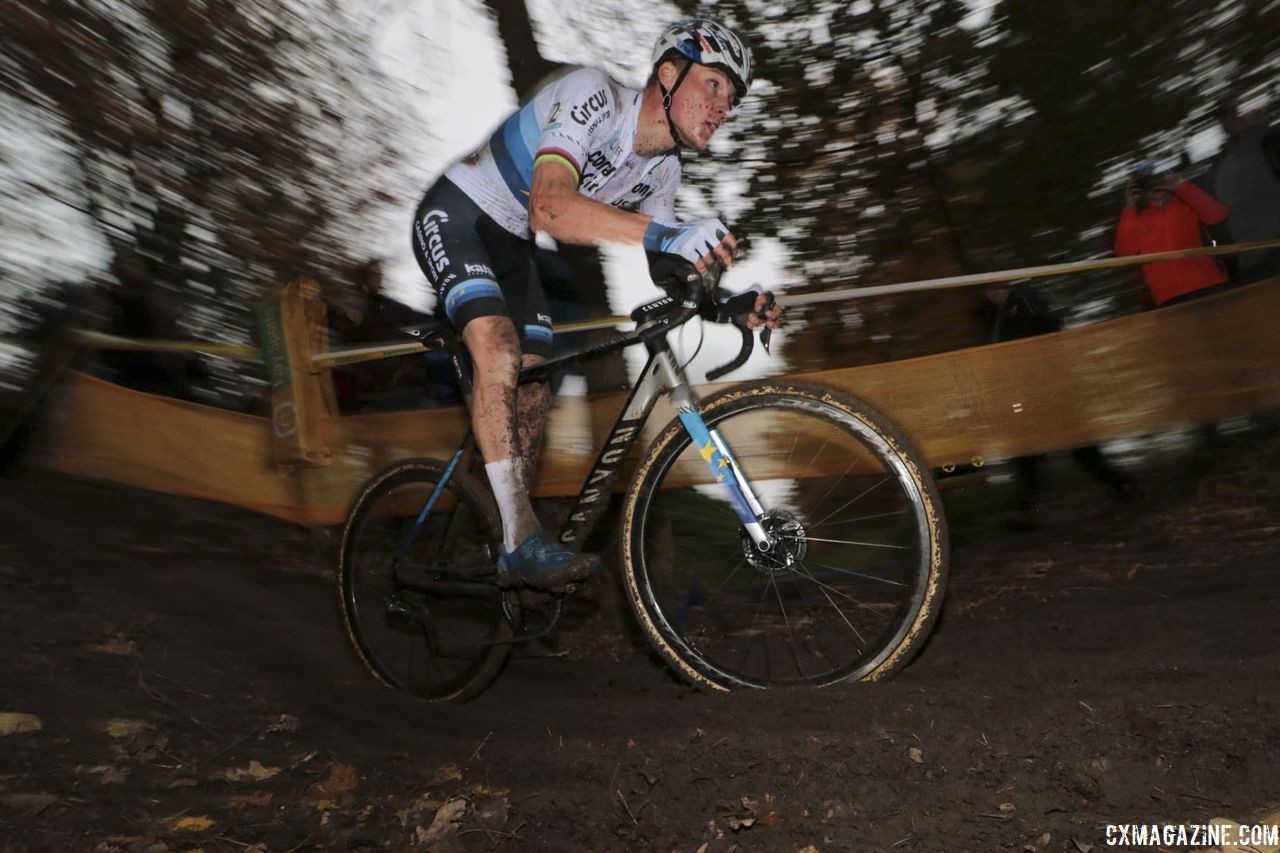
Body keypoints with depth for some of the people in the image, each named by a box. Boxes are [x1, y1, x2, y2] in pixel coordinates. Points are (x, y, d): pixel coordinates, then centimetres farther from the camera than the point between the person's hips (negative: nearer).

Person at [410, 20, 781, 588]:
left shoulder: (663, 170, -3)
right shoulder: (593, 96, -27)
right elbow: (550, 208, -44)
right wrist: (662, 235, -55)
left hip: (510, 242, 8)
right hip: (453, 216, -7)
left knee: (536, 386, 2)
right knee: (499, 349, -30)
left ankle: (510, 558, 14)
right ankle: (522, 540, -27)